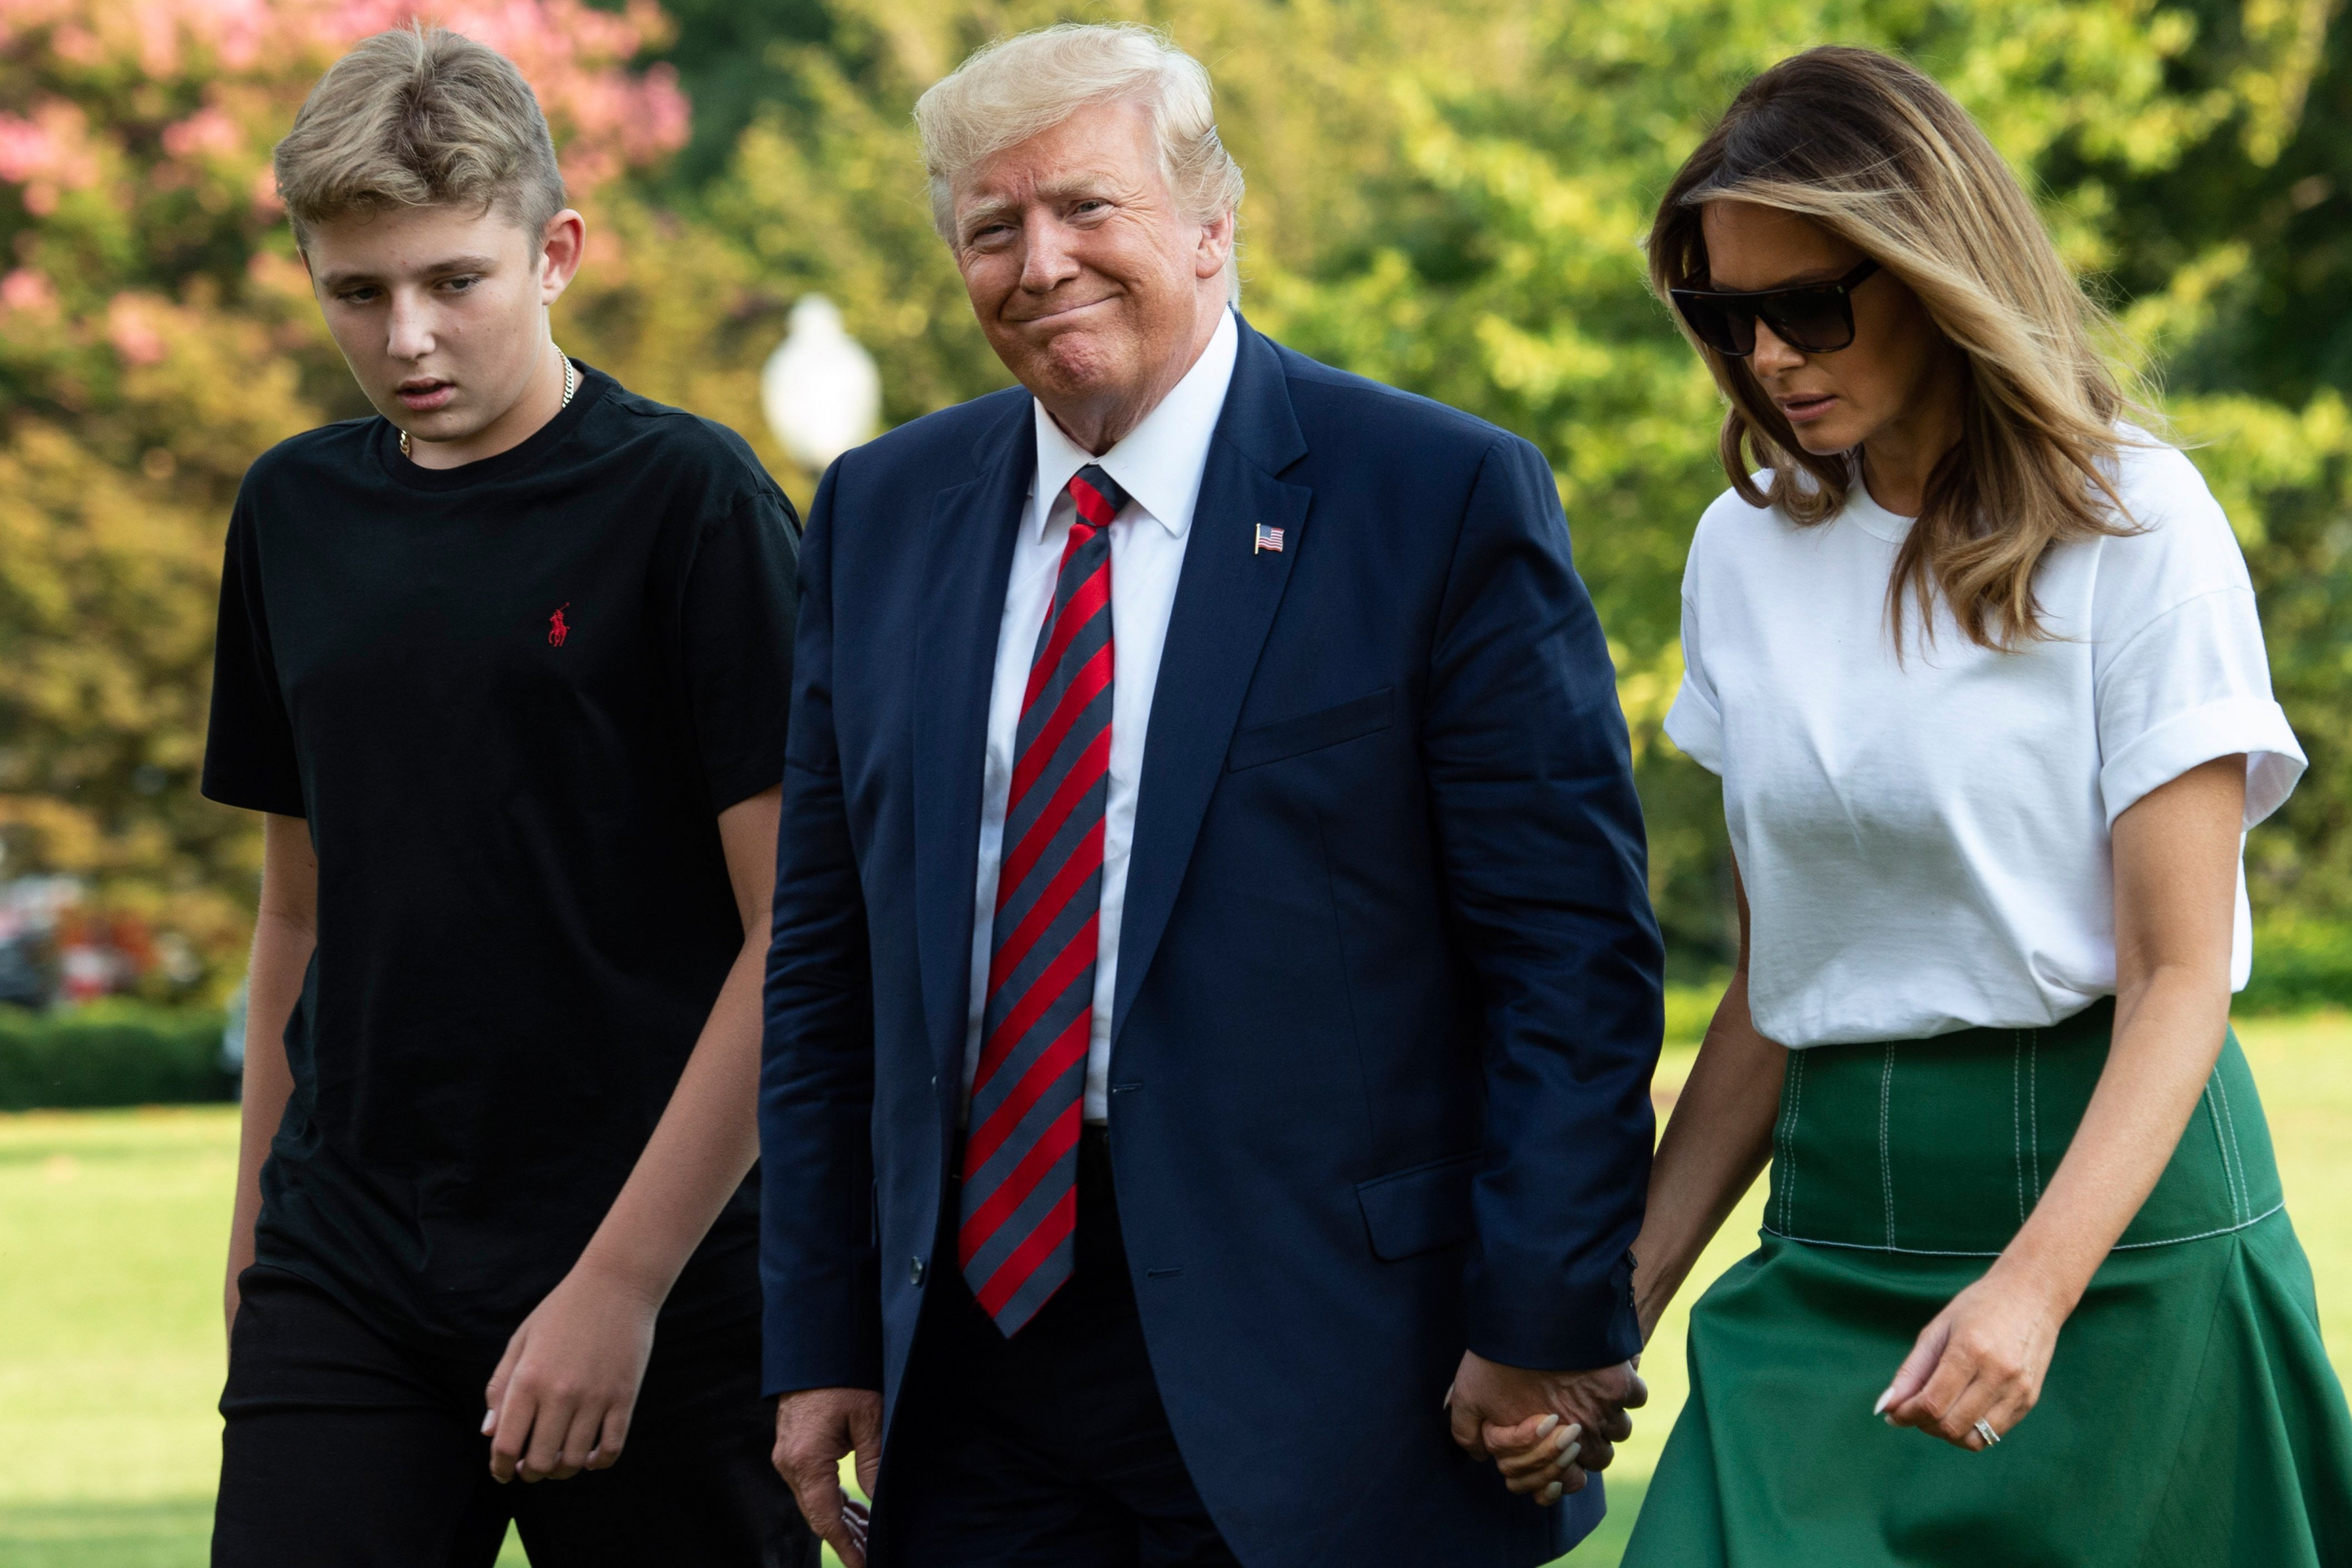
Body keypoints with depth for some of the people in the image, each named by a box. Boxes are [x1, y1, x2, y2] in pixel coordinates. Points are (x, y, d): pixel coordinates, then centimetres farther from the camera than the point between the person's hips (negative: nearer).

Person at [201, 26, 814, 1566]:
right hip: (344, 1281, 4)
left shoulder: (689, 501, -6)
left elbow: (797, 938, -9)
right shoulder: (295, 515, 11)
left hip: (658, 1283, -4)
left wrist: (621, 1281, -14)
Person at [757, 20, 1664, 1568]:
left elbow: (1574, 954, -6)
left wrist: (1545, 1324, -11)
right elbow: (827, 963, 13)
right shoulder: (881, 513, 11)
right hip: (974, 1357, 4)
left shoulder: (1446, 498, -5)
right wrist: (825, 1339, 8)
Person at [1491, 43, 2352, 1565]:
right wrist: (1619, 1300, 5)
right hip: (1833, 1235, 4)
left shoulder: (2134, 521, -6)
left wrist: (2034, 1286, -25)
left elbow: (2180, 976, -12)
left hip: (2116, 1208, -4)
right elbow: (1773, 986, 13)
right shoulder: (1747, 551, 10)